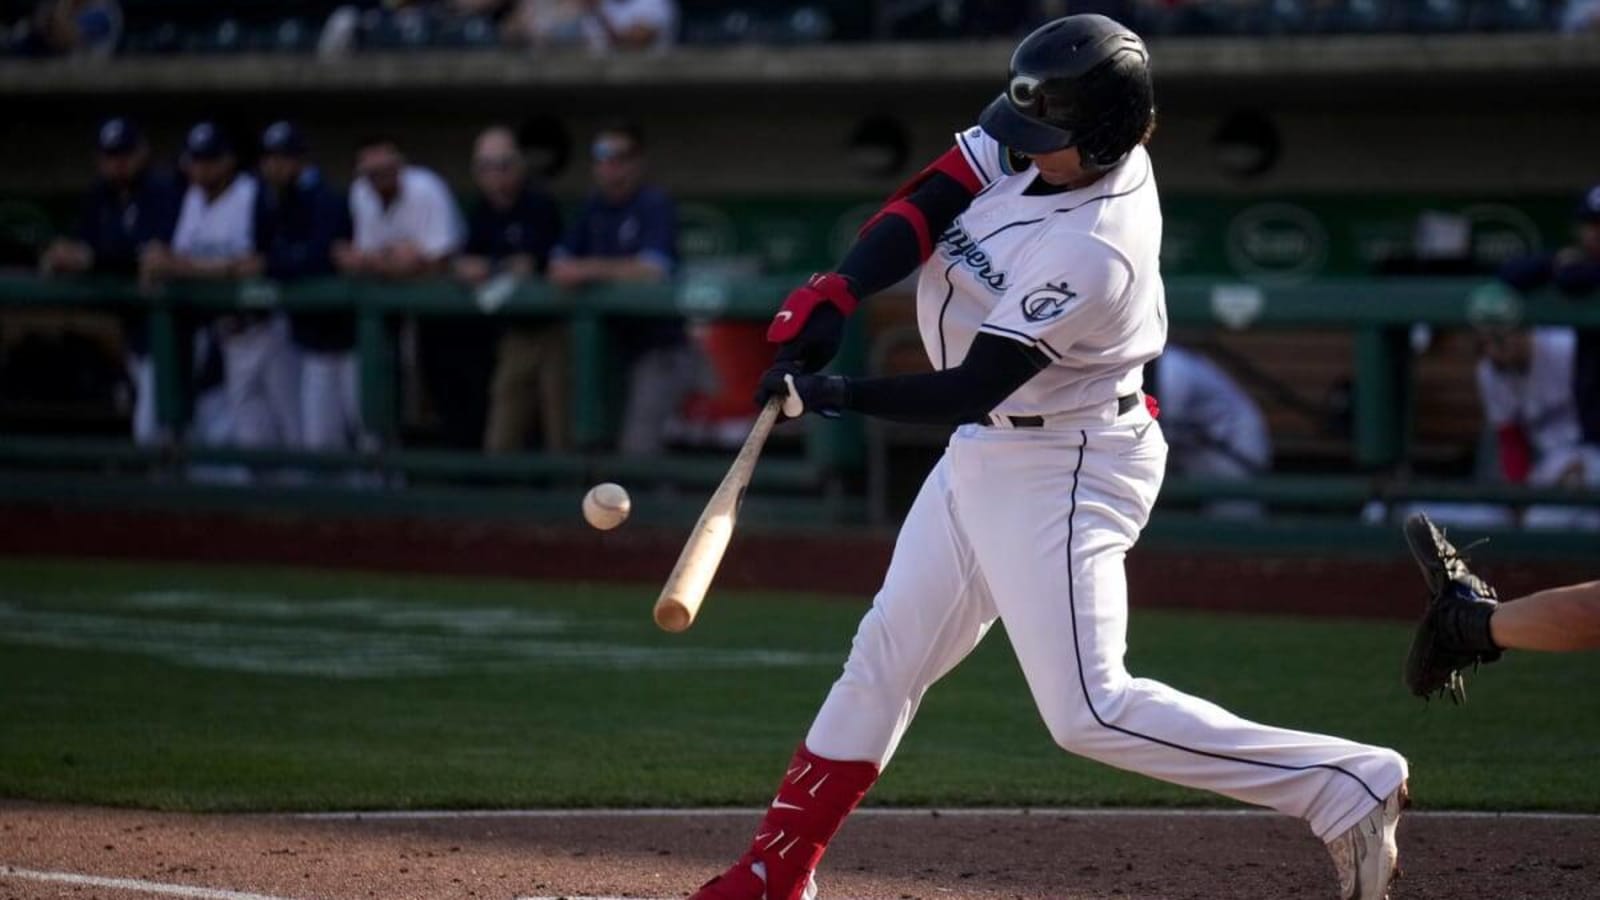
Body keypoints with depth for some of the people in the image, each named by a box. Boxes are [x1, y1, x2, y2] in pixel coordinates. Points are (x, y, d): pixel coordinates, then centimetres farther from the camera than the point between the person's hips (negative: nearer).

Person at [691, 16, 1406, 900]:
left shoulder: (1093, 252, -30)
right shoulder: (1056, 147, -8)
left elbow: (973, 390, -28)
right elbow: (926, 202, -5)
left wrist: (836, 394, -27)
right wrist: (834, 294, -19)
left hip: (1063, 471, -9)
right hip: (983, 455, 9)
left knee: (1090, 712, -14)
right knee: (883, 659, 15)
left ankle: (1348, 785, -11)